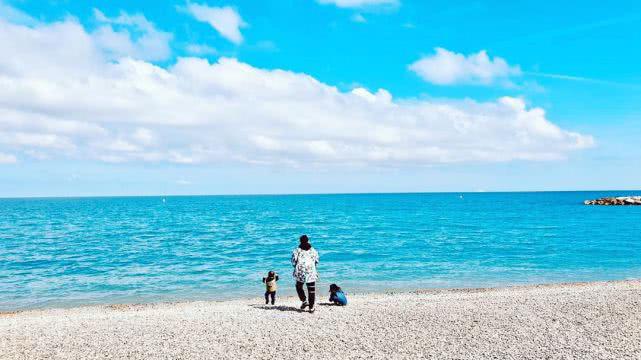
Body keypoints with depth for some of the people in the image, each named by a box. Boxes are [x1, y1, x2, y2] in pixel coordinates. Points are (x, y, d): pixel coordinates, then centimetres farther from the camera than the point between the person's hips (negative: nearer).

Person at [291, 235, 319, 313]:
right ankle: (311, 307, 6)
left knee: (299, 287, 20)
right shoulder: (313, 250, 5)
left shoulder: (297, 250, -2)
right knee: (311, 290, 6)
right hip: (311, 273, 1)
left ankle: (304, 301, 3)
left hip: (300, 273, -1)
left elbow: (293, 262, -2)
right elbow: (316, 261, 10)